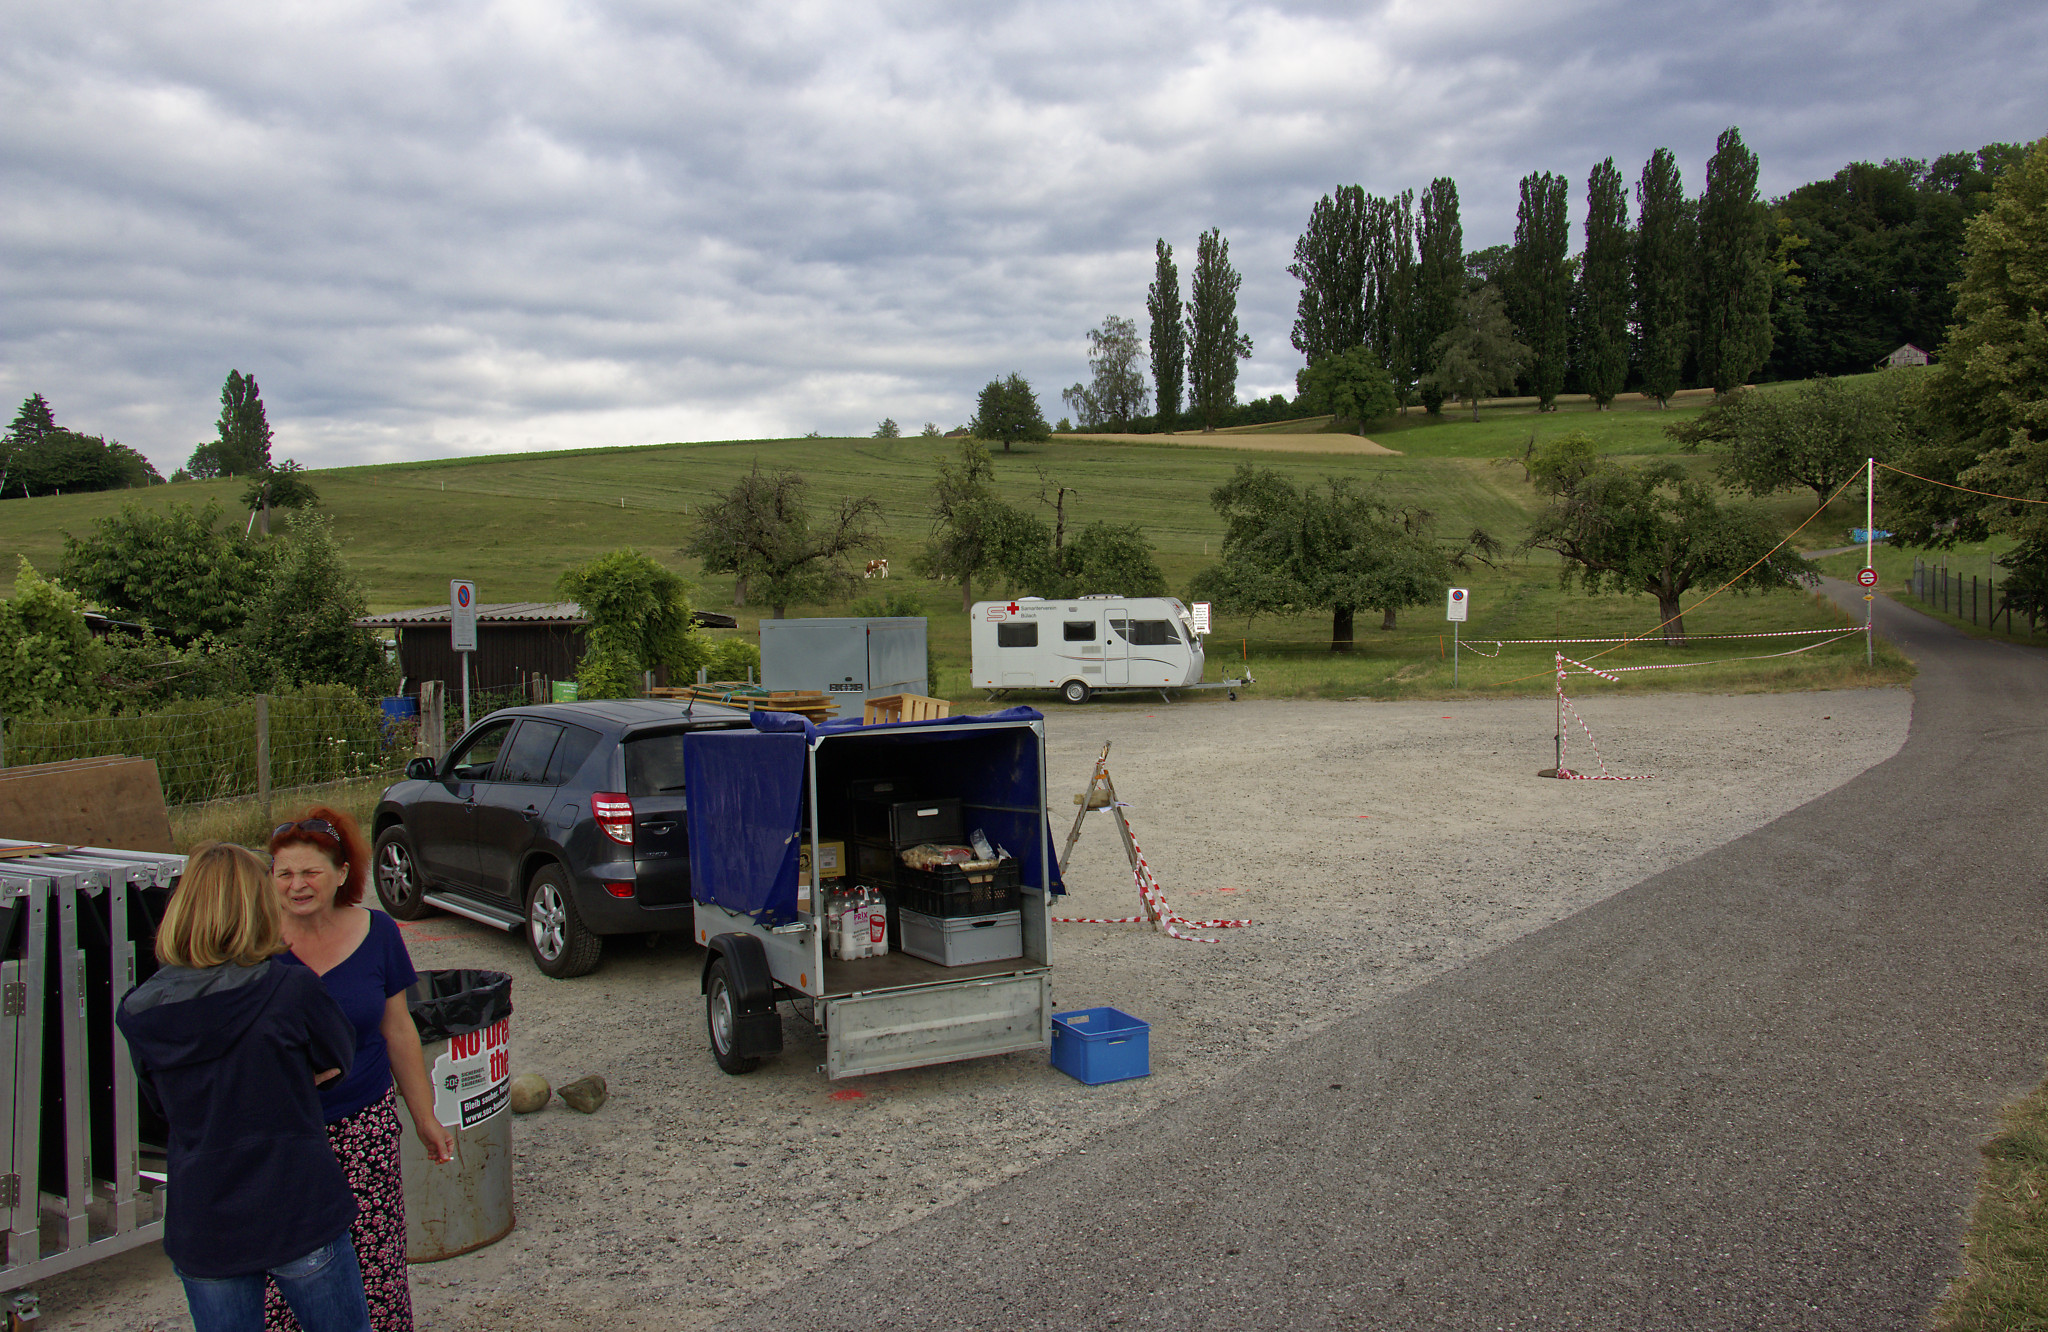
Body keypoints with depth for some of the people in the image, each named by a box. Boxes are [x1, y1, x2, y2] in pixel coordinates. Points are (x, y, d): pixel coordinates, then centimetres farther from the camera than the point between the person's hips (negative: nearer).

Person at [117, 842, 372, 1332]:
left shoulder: (141, 1014, -5)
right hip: (299, 1214, -3)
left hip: (200, 1229, 3)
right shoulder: (292, 990, -18)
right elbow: (338, 1059, -1)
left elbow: (164, 1104, 10)